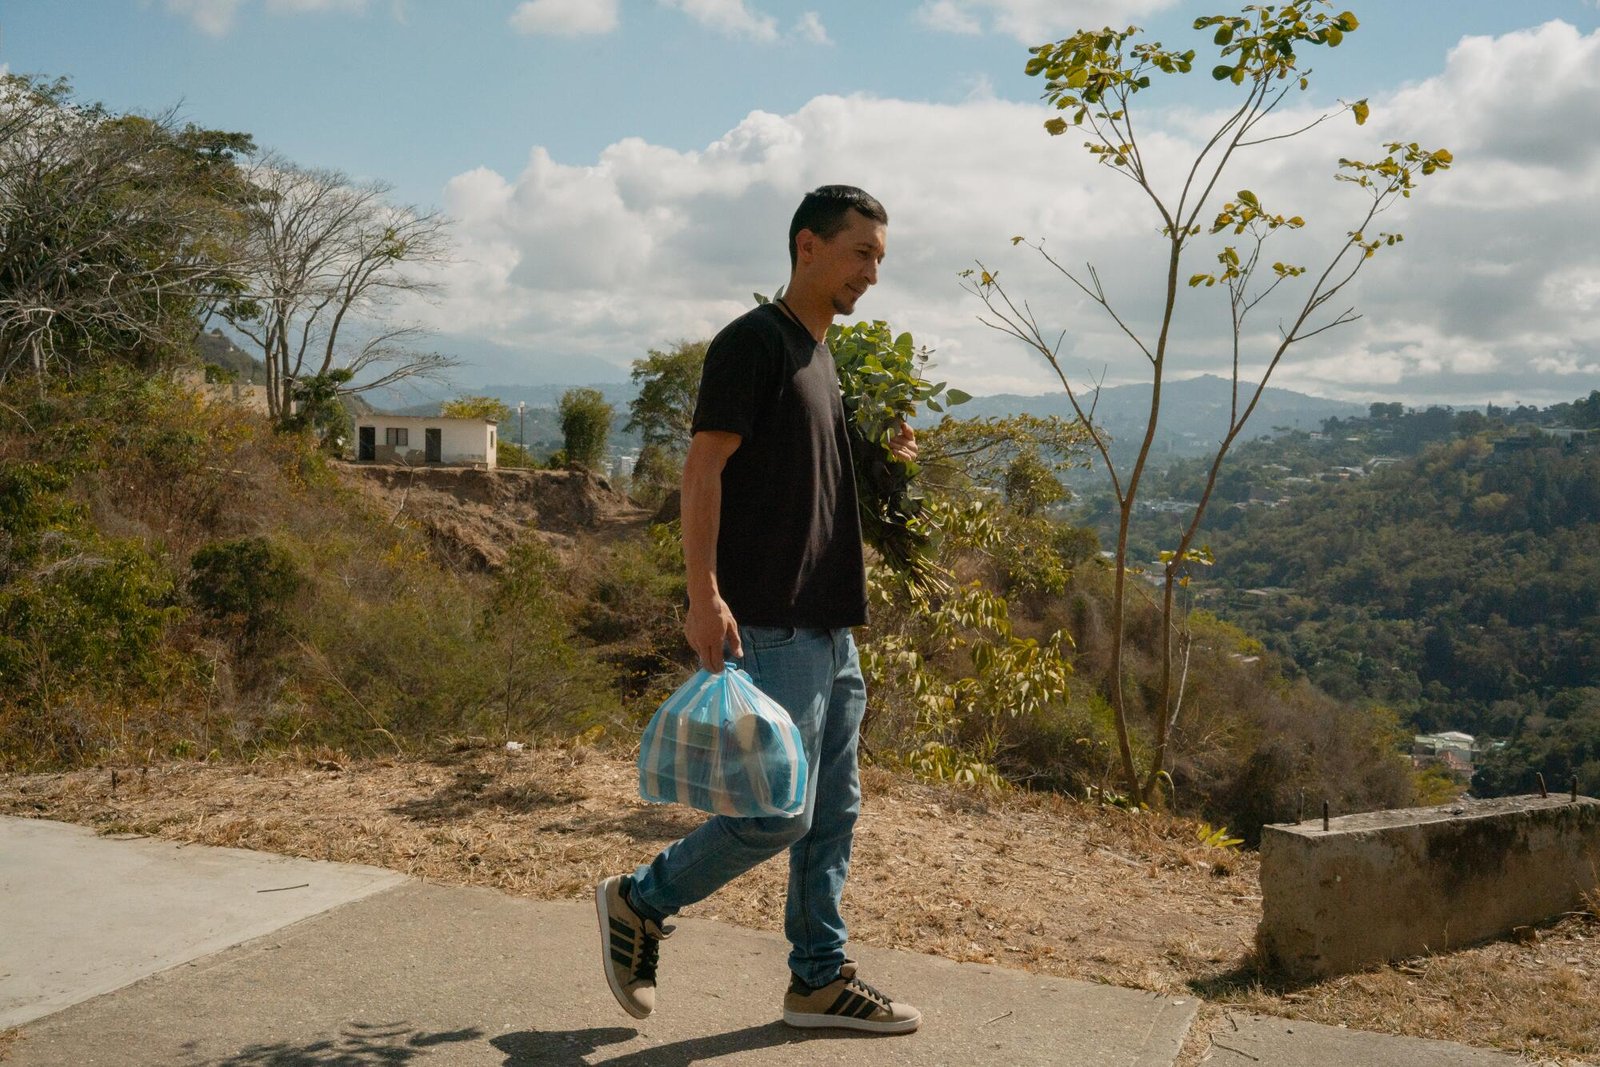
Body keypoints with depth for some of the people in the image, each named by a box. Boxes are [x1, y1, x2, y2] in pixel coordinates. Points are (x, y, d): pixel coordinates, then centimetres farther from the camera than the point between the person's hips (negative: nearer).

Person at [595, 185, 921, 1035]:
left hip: (829, 628, 9)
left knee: (832, 813, 11)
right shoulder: (753, 341, -8)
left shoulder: (824, 358, 19)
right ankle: (639, 902, 14)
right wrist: (704, 596, -24)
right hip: (768, 628, -9)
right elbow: (703, 469, -15)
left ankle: (820, 979, 22)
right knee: (777, 812, -7)